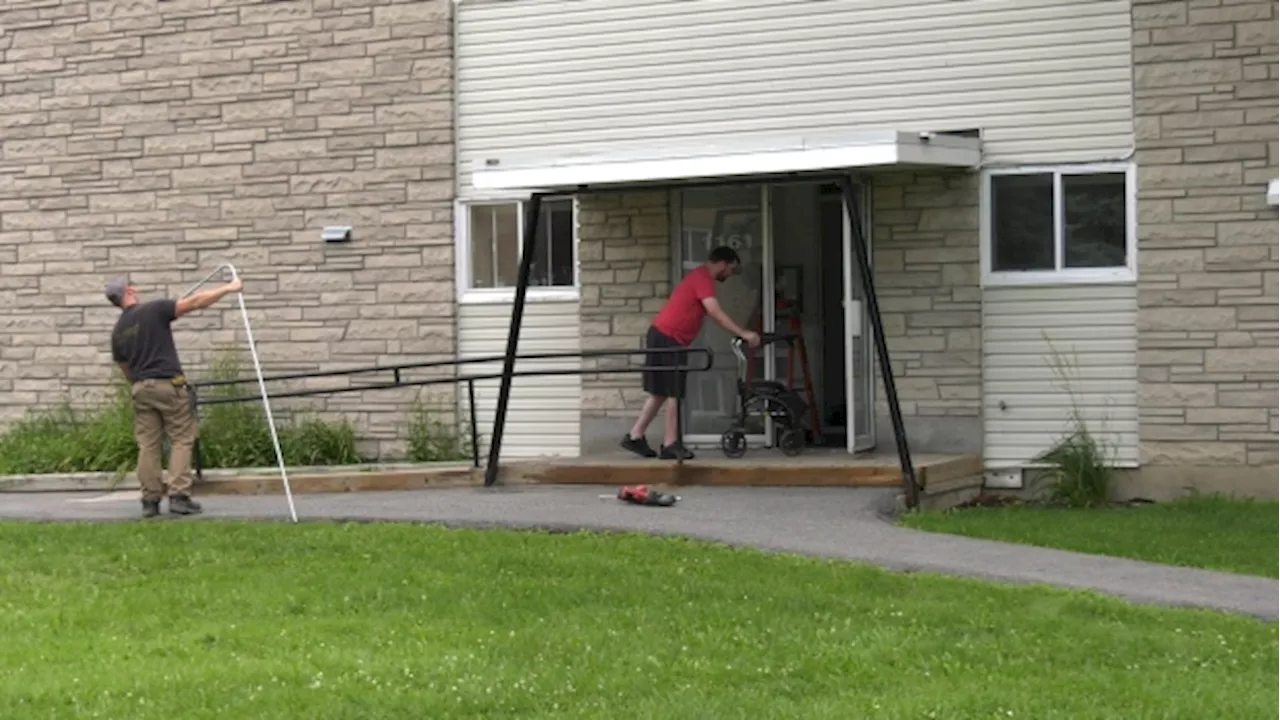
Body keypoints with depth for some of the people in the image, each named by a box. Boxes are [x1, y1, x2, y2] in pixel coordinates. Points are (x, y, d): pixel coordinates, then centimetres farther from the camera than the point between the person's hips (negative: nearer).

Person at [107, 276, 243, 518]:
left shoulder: (118, 331, 10)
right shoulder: (154, 310, -7)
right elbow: (196, 302, -11)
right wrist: (228, 288, -5)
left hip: (141, 389, 5)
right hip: (168, 385, -5)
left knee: (148, 445, 7)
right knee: (182, 439, 2)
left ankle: (150, 500, 5)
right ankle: (178, 496, -6)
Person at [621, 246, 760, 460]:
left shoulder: (700, 276, 18)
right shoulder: (703, 279, -15)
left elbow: (712, 313, 21)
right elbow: (716, 313, -25)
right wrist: (743, 334, -27)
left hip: (662, 337, 10)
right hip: (668, 339, -10)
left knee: (661, 392, 13)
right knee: (675, 393, -3)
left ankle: (635, 436, 16)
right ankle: (670, 444, 2)